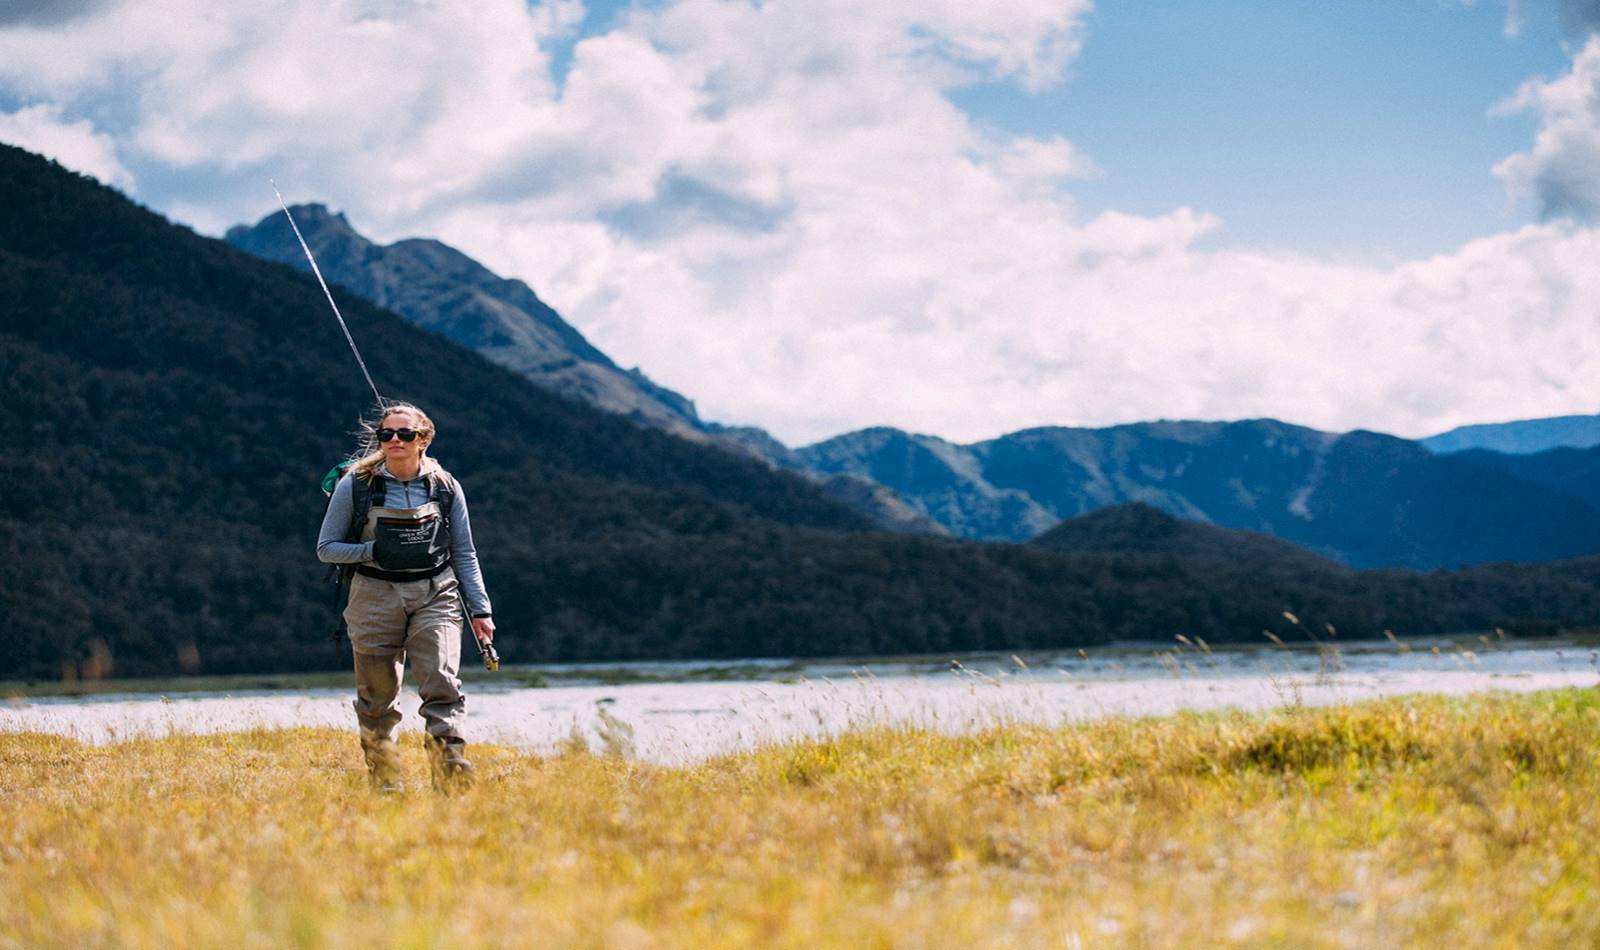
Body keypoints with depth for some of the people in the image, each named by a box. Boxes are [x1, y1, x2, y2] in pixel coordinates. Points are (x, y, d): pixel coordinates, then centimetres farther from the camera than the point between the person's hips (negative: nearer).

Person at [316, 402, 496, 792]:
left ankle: (450, 768, -23)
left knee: (442, 683, -17)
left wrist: (479, 609, 6)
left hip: (435, 595, 0)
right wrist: (372, 551, -11)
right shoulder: (354, 486, 0)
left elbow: (464, 554, 12)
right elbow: (326, 548, 5)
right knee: (378, 696, 4)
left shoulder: (445, 488, 6)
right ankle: (384, 781, 16)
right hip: (376, 597, 0)